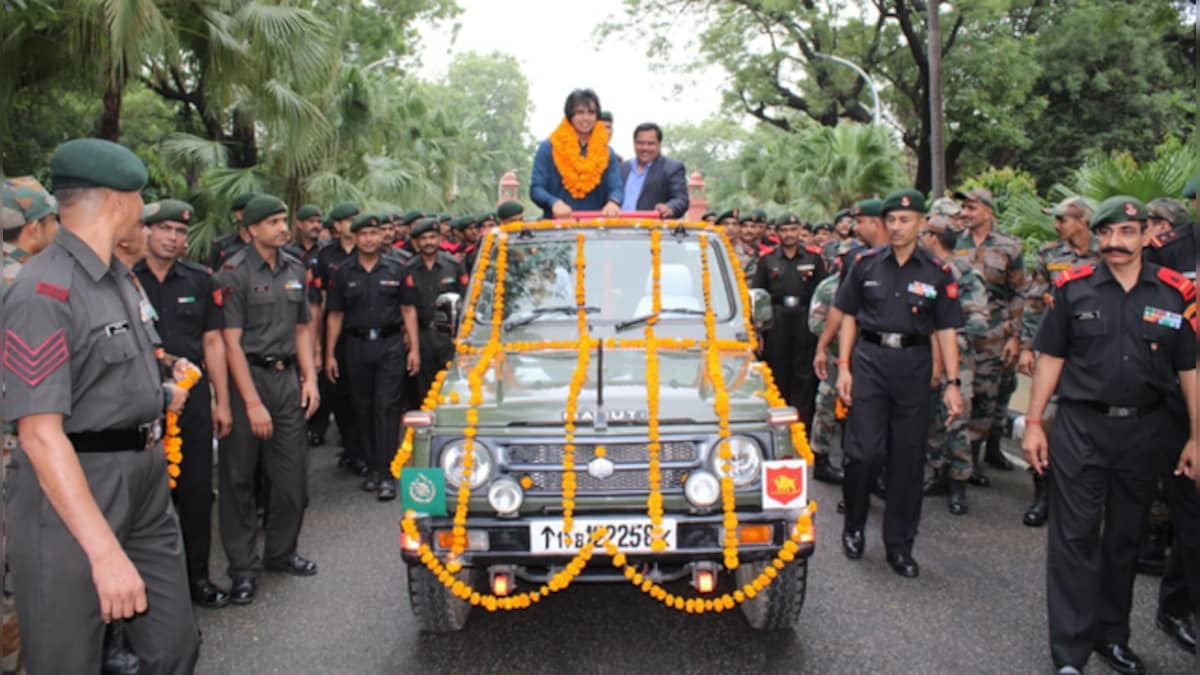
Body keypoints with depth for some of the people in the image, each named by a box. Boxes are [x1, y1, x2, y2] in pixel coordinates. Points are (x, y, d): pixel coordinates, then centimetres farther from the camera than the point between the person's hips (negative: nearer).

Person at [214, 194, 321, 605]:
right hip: (247, 376, -6)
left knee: (293, 474, 9)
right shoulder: (235, 273, -9)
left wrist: (309, 378, 6)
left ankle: (280, 552, 26)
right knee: (239, 479, 3)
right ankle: (242, 568, 13)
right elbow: (231, 342, -13)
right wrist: (253, 403, -17)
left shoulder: (294, 270, 11)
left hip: (286, 377, 6)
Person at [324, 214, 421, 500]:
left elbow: (408, 310, 6)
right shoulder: (343, 274, 8)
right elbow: (335, 315, 9)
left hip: (391, 345, -2)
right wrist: (330, 355, 3)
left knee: (387, 407, -7)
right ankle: (372, 467, 19)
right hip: (357, 346, 2)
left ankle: (387, 473, -6)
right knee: (363, 409, 8)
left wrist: (414, 349, -1)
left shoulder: (396, 269, 6)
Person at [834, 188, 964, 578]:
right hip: (870, 359, -1)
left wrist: (952, 382, -3)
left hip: (914, 364, 1)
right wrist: (843, 366, 0)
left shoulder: (937, 272, 4)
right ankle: (854, 525, 17)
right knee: (866, 450, -8)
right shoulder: (867, 264, 4)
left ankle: (899, 543, 18)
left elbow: (946, 330, 3)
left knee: (908, 457, 5)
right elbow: (849, 316, 8)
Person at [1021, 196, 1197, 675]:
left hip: (1143, 431, 2)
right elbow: (1050, 358, 1)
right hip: (1080, 426, -2)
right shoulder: (1073, 288, -2)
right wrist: (1033, 423, -2)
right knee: (1075, 538, 1)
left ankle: (1112, 636, 31)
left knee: (1125, 538, 15)